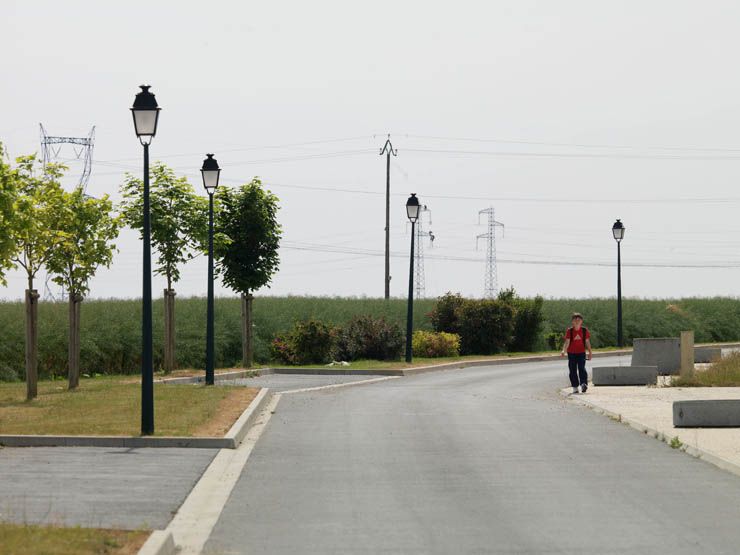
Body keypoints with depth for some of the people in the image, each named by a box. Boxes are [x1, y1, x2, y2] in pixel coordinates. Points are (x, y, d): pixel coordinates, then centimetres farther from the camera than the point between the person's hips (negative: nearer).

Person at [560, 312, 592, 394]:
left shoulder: (584, 330, 1)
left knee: (581, 368, -16)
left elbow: (587, 342, 7)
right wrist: (564, 351, -21)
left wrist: (590, 352, 6)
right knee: (573, 370, 4)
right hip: (571, 353, 1)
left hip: (581, 352, -1)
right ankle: (575, 387, 10)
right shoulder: (569, 331, -2)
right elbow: (567, 342, -6)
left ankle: (583, 383, -24)